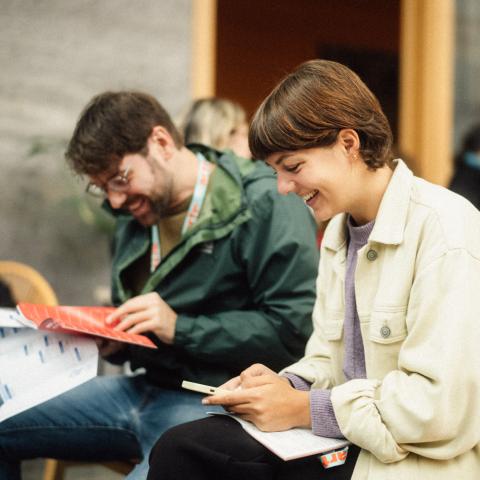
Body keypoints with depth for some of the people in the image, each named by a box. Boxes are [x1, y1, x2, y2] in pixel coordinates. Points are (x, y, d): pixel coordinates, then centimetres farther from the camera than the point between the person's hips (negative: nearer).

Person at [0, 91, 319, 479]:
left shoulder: (268, 206, -11)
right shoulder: (134, 215, 15)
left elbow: (296, 329, -17)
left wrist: (180, 329, -19)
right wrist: (111, 340, 1)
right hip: (143, 386, 8)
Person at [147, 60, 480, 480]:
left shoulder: (443, 229, -15)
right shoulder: (339, 231, 13)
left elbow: (442, 404, -21)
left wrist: (302, 409, -16)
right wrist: (287, 385, -5)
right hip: (346, 440, 8)